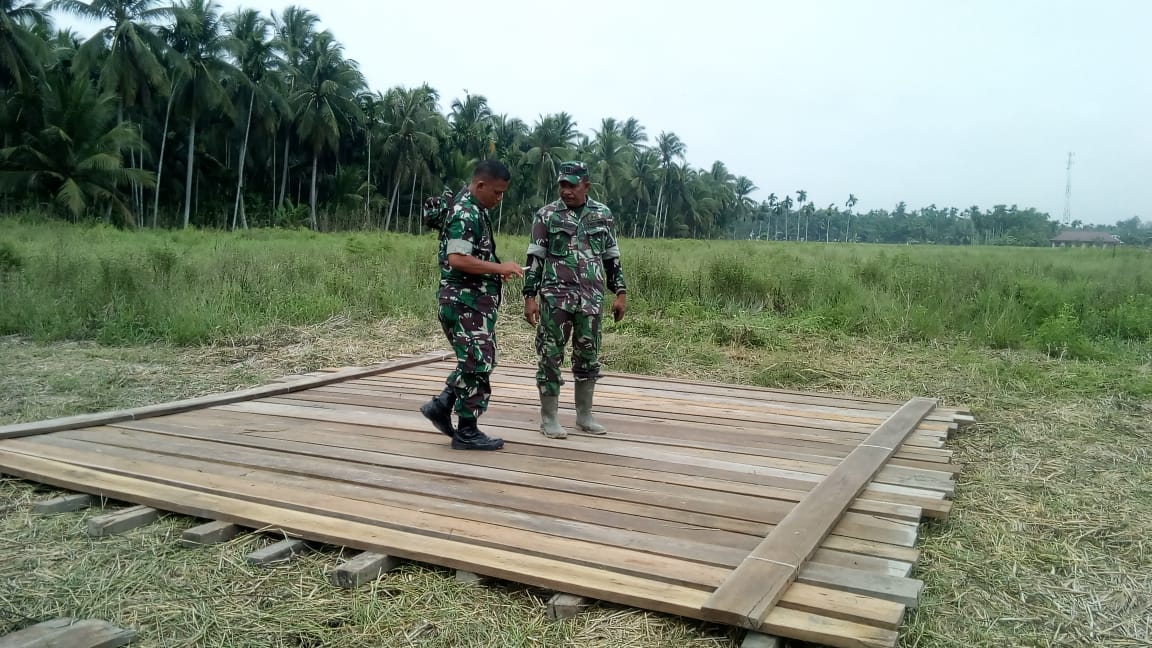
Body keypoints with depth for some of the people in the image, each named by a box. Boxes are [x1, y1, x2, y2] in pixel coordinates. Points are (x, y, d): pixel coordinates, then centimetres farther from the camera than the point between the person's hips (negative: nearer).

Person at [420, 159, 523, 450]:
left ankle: (440, 405, 23)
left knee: (476, 361, 17)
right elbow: (457, 259, -27)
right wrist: (499, 268, -24)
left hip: (475, 301, 10)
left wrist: (497, 270, 11)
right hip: (465, 302, -10)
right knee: (477, 363, -3)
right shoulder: (465, 214, -17)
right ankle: (467, 432, 6)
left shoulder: (475, 211, 15)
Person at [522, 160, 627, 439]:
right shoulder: (546, 215, -1)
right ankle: (548, 418, 10)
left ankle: (584, 416, 23)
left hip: (591, 299, 3)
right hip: (555, 297, -3)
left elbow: (612, 257, 13)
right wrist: (530, 297, -6)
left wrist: (620, 292, 8)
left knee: (588, 357, 10)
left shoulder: (603, 214, 7)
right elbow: (534, 259, -1)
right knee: (550, 356, 0)